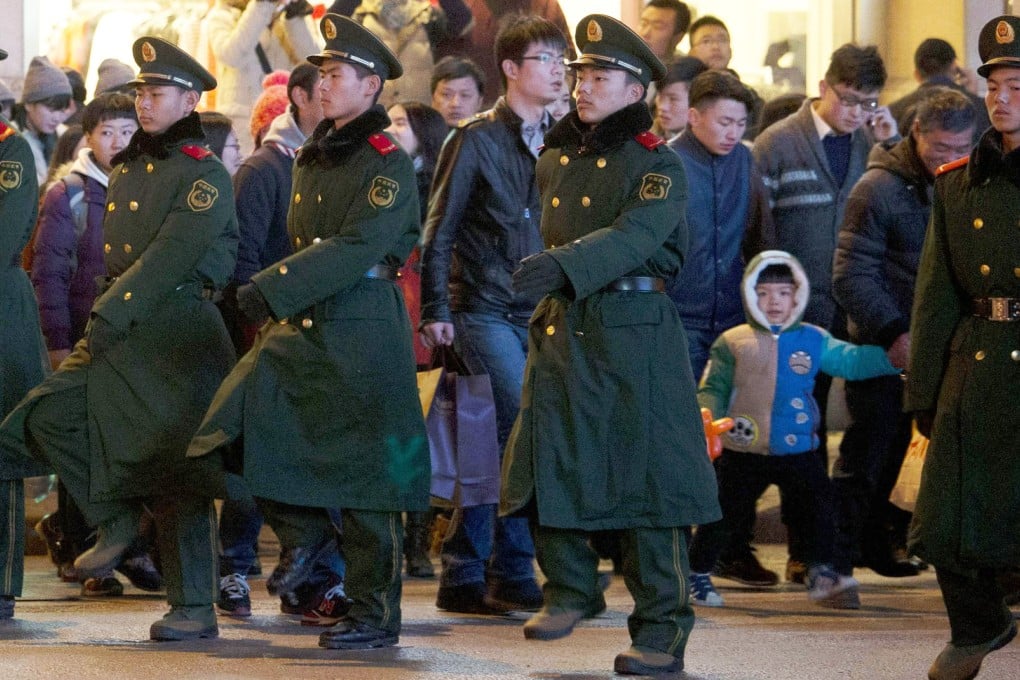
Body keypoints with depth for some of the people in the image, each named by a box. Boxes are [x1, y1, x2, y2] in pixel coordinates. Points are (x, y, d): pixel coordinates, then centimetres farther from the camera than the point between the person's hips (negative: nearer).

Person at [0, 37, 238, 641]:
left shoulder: (206, 175, -9)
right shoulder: (127, 170, 15)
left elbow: (170, 254, -20)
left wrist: (111, 313, -26)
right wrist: (104, 316, 13)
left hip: (179, 333, -7)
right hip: (121, 329, 7)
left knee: (175, 466, -6)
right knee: (49, 414, -10)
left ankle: (195, 609, 2)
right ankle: (116, 522, 6)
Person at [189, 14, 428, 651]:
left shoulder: (388, 162, -10)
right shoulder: (312, 157, 15)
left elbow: (357, 246, -22)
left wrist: (272, 288, -28)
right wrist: (278, 309, 18)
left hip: (362, 330, -7)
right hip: (301, 324, 7)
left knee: (363, 474, -2)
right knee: (237, 425, -11)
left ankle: (377, 616, 7)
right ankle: (304, 529, 11)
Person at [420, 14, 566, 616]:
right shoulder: (477, 140, -3)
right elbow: (439, 232, -2)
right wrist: (434, 310, -8)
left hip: (542, 313, 5)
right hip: (485, 311, -5)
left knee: (497, 444, 7)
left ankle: (464, 576, 15)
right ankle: (512, 572, -8)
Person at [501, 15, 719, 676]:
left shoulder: (658, 164, -6)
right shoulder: (556, 162, 14)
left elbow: (634, 235, -23)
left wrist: (563, 265, -36)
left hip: (634, 334, -6)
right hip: (562, 330, 6)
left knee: (642, 474, -5)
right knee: (552, 469, 1)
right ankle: (571, 589, 22)